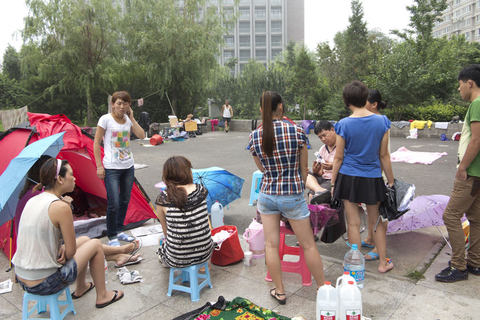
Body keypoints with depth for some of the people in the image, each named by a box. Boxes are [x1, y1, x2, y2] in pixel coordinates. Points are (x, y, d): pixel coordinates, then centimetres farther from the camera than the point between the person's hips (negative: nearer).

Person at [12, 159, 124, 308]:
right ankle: (102, 296, 23)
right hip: (44, 285, -8)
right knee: (96, 244, 7)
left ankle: (80, 289, 42)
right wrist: (63, 253, 6)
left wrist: (60, 249, 2)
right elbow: (71, 252, -15)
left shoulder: (32, 201, 3)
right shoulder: (61, 207, -22)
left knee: (85, 239, 22)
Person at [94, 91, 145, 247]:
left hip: (128, 166, 6)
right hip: (112, 168, -6)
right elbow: (96, 143, -5)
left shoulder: (128, 120, 7)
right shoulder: (106, 119, -7)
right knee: (114, 204, -8)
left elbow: (141, 135, -4)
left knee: (125, 200, 13)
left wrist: (131, 118, -5)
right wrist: (99, 166, -9)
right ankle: (112, 237, 9)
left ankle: (119, 231, 29)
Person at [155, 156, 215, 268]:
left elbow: (166, 231, 0)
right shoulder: (201, 191, -8)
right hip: (204, 254, 2)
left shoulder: (162, 198, -13)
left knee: (162, 243, 31)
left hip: (177, 260, -1)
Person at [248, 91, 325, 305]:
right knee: (308, 245, 13)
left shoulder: (254, 136, -5)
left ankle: (279, 292, 26)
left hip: (267, 195, 3)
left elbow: (262, 168, 8)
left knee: (271, 245, 13)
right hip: (292, 196, -2)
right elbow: (304, 168, -2)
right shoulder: (297, 131, -12)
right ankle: (322, 288, 31)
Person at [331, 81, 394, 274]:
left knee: (354, 222, 6)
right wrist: (391, 180, 11)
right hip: (373, 178, 3)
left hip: (349, 178, -2)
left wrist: (333, 182, 4)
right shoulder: (381, 121, -3)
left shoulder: (344, 125, -10)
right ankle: (383, 263, 28)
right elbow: (384, 155, 2)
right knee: (376, 221, 17)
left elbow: (338, 157, -6)